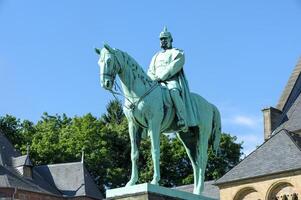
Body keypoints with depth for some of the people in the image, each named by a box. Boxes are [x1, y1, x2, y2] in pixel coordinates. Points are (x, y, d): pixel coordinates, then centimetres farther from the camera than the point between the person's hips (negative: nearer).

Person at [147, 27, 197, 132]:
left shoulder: (177, 53, 11)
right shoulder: (156, 56, 30)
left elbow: (175, 66, -7)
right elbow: (150, 72, 22)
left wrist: (161, 77, -16)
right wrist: (154, 79, -2)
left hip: (173, 81, -6)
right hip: (157, 83, 6)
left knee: (174, 91, -38)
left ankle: (183, 121, -43)